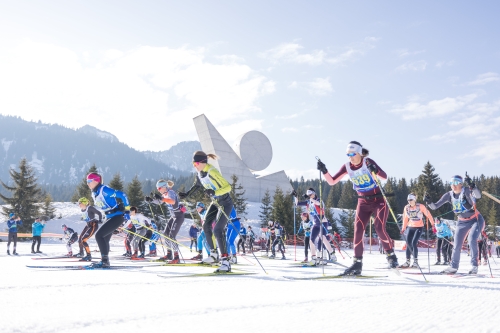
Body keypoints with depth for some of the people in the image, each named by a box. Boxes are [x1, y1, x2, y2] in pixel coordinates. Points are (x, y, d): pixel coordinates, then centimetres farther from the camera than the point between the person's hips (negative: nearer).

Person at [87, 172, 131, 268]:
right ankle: (105, 261, 27)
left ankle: (105, 261, -11)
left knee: (98, 235, -15)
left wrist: (127, 209, -17)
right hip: (110, 217, 10)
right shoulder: (94, 193, 9)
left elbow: (122, 195, -20)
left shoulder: (104, 190, -19)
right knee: (104, 239, 15)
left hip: (118, 217, -10)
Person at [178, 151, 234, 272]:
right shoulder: (200, 173, 0)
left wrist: (214, 192, -42)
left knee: (217, 230, -19)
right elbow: (197, 185, 22)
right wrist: (187, 194, 18)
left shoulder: (212, 172, -26)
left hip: (225, 203, -9)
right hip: (215, 202, 10)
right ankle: (214, 254, 26)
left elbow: (228, 187, -29)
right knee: (206, 226, 13)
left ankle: (225, 262, -18)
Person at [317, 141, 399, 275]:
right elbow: (332, 181, -2)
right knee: (358, 231, -7)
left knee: (379, 229, -16)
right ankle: (357, 263, -2)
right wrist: (324, 171, -19)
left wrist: (375, 170, -46)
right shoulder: (347, 167, -2)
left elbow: (384, 176, -25)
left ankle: (391, 256, 7)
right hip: (363, 202, 4)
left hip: (379, 200, -4)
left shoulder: (368, 162, -15)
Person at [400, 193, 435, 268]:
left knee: (414, 243, -17)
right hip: (410, 227, 5)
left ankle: (416, 262, -8)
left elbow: (428, 214, -8)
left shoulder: (420, 206, -14)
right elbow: (405, 218, 11)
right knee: (408, 243, 2)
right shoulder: (406, 208, -1)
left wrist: (432, 224, -8)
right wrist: (403, 228, 14)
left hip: (419, 227, -5)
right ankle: (407, 261, 11)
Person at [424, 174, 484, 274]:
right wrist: (429, 202, -28)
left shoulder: (467, 191, -20)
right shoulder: (449, 195, -7)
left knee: (472, 240, -25)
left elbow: (478, 196, -42)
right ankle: (453, 267, 23)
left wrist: (472, 186, -58)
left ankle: (474, 265, -9)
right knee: (456, 246, 4)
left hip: (476, 219, -5)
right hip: (462, 222, 5)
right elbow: (435, 206, -8)